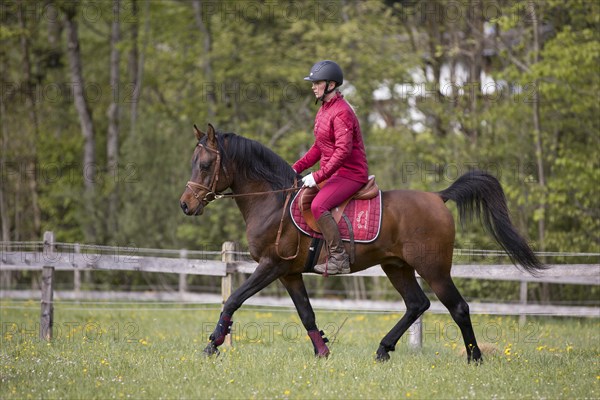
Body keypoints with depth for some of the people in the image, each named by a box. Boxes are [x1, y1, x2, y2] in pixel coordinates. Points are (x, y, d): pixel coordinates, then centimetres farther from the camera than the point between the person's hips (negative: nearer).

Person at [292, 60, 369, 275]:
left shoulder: (341, 112, -18)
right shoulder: (323, 111, 14)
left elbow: (343, 150, -26)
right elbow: (318, 148, 21)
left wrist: (318, 176, -28)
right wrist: (296, 168, 9)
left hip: (350, 174, -11)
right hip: (333, 174, 11)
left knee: (318, 206, -29)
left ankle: (339, 258, -26)